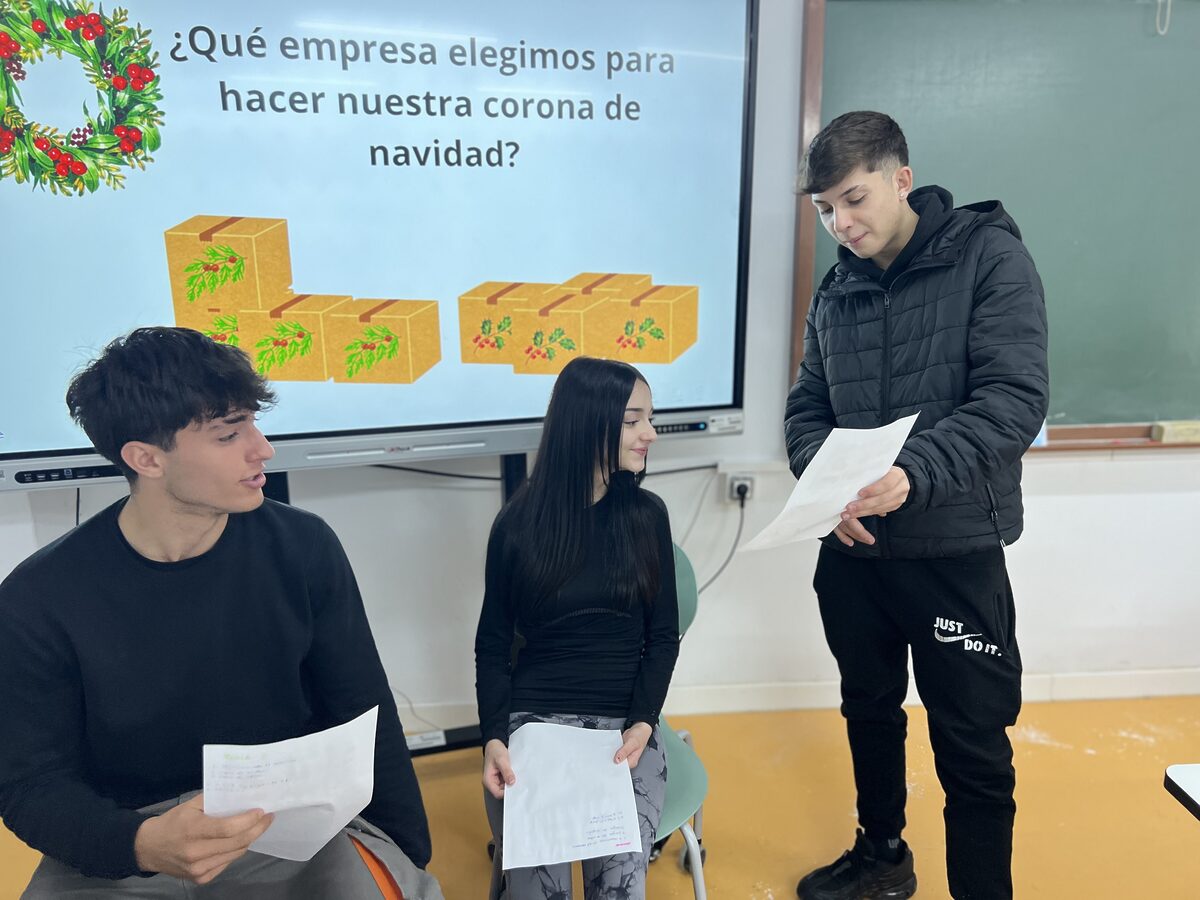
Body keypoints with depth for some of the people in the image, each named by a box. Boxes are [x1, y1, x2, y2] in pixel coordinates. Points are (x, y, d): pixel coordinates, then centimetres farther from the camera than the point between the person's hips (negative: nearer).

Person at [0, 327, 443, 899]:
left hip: (293, 819, 0)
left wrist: (408, 853, 0)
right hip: (118, 845, 1)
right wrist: (144, 845, -27)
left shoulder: (302, 547, -9)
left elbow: (363, 713, -1)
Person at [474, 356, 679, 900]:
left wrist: (643, 722, -9)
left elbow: (664, 636, 5)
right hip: (533, 721, -1)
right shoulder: (519, 523, -1)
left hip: (624, 725, 1)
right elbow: (492, 644, 4)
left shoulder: (646, 515, 3)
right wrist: (494, 738, -10)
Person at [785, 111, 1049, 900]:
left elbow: (1016, 398, -17)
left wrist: (914, 475, -31)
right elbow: (808, 409, 8)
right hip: (852, 549, 5)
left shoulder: (989, 257, -8)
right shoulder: (836, 294, 8)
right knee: (870, 712, 20)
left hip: (955, 550, -5)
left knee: (973, 746, 5)